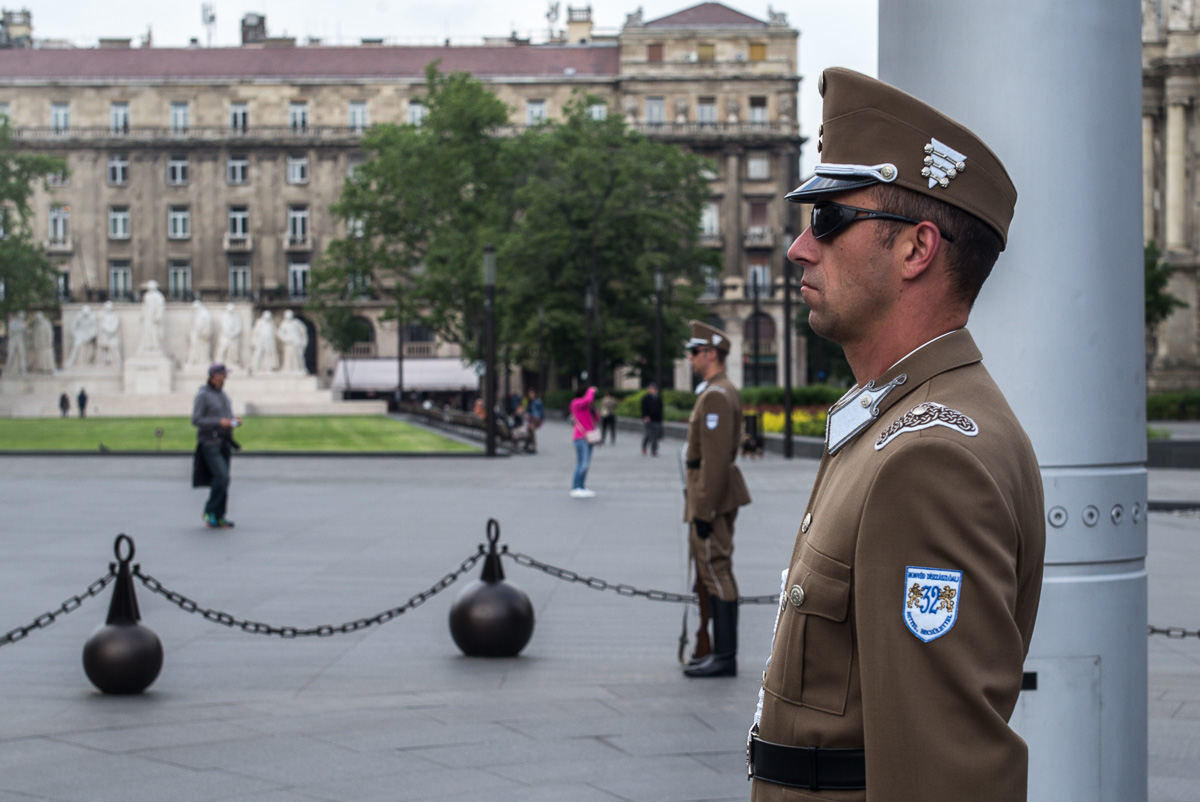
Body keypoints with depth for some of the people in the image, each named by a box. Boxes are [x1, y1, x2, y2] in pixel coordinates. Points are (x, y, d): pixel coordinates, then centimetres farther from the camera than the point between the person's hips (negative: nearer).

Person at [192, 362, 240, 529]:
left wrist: (234, 421, 2)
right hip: (209, 442, -8)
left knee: (223, 479, 3)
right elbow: (196, 420, -15)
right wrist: (220, 422, -22)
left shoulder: (222, 394, 15)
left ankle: (219, 516, 8)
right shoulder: (203, 395, -10)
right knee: (221, 476, -17)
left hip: (224, 442, 8)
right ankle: (209, 512, -4)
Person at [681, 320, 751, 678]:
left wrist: (703, 511, -23)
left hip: (711, 492, -11)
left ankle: (725, 657, -7)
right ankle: (721, 652, 18)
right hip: (721, 492, 11)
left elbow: (715, 458, -23)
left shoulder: (715, 396, -17)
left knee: (715, 571, -8)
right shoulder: (724, 390, 17)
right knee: (714, 572, 13)